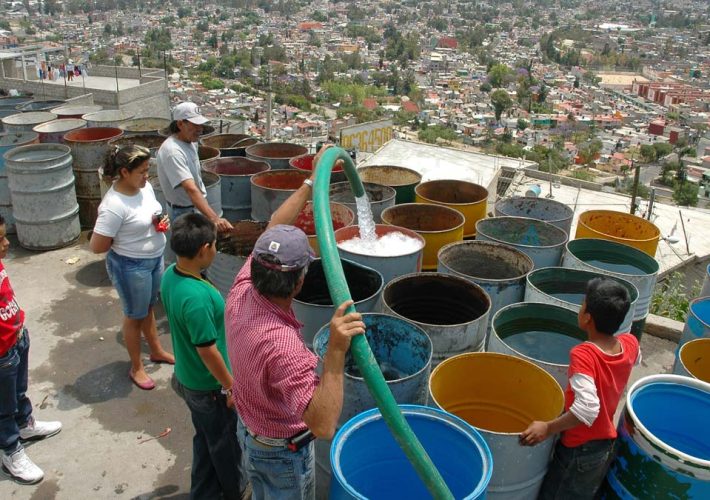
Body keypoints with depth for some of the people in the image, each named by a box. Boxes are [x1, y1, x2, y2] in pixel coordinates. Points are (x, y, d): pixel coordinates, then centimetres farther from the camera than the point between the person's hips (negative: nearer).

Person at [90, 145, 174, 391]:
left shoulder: (145, 186, -6)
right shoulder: (114, 205, -30)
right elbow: (96, 246, -25)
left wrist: (161, 222, -8)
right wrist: (125, 240, -12)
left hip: (155, 259, 7)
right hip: (131, 267, -7)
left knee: (148, 308, 26)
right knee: (135, 315, 12)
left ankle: (157, 351, 48)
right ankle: (136, 368, 33)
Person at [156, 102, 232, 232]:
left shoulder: (190, 142, 1)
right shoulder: (172, 151, -29)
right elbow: (191, 189, -40)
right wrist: (214, 218, -50)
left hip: (198, 206, 9)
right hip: (185, 213, -9)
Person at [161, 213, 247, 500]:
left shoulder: (170, 276, -8)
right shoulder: (196, 298, -36)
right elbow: (207, 351, -28)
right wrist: (232, 386, -14)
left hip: (187, 378, 8)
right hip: (209, 387, -8)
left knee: (205, 439, 27)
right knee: (225, 443, 19)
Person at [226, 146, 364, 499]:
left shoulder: (241, 294, -21)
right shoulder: (282, 345, -43)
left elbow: (272, 233, -9)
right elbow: (323, 427, -48)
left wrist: (312, 182, -6)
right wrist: (335, 354, -57)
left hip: (248, 430, 6)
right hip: (283, 452, -6)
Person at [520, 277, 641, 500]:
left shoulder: (583, 355, -30)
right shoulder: (630, 344, -9)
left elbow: (587, 408, -38)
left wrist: (547, 428, -31)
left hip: (578, 450, -7)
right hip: (606, 444, 7)